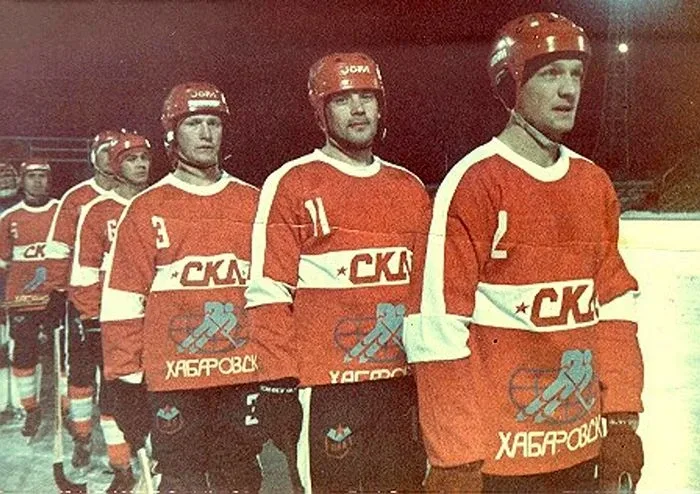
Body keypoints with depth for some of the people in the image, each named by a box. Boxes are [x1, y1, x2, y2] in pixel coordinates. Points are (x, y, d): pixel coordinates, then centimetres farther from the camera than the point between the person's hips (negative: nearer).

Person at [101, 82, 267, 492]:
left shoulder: (254, 204, 7)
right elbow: (123, 304, 1)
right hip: (172, 380, -1)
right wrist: (126, 381, -2)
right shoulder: (146, 209, 2)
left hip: (244, 377, 2)